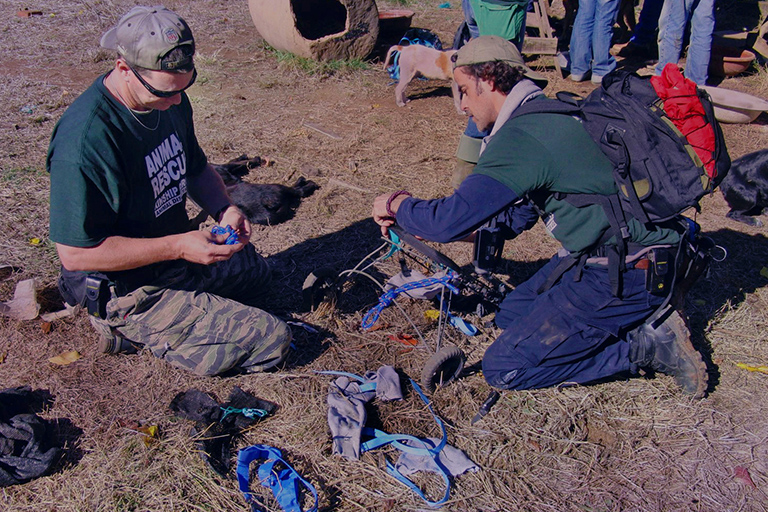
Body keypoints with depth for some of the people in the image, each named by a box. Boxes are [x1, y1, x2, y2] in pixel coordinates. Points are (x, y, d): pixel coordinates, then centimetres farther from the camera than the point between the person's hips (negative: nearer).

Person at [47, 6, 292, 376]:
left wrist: (223, 210, -9)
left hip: (175, 254, 9)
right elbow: (74, 252, -28)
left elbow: (196, 169, 12)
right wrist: (179, 246, -30)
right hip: (130, 288, -9)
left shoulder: (169, 100, -4)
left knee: (255, 271, 34)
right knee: (271, 341, -11)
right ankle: (131, 326, -1)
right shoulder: (85, 140, -31)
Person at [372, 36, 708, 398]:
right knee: (510, 314, 19)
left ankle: (647, 346, -3)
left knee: (503, 369, -7)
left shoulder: (521, 136, -20)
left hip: (626, 274, -10)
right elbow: (513, 214, 21)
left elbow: (449, 221, -24)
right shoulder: (549, 114, 12)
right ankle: (637, 318, 11)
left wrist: (397, 204, -2)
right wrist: (413, 219, 20)